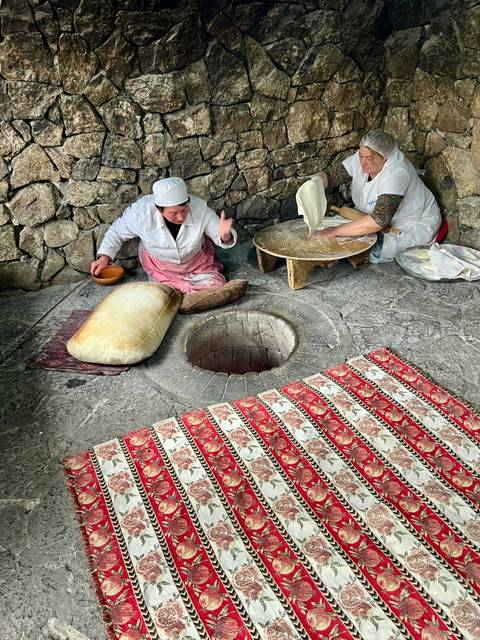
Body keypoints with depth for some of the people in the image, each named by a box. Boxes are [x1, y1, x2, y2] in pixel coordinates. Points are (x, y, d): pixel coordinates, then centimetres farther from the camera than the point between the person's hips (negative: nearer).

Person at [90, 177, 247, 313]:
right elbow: (117, 231, -8)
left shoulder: (200, 209, -31)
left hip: (198, 261, 1)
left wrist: (224, 235, -44)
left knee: (218, 289, -8)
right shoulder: (141, 212, -29)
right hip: (160, 266, -1)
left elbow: (221, 237, -20)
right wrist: (104, 256, -19)